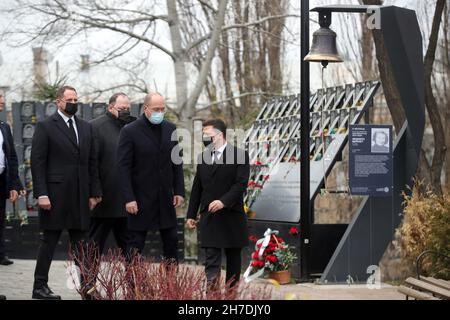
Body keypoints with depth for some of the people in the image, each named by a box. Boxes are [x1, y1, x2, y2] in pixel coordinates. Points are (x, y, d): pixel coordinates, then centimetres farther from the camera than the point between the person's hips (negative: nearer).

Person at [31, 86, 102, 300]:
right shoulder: (45, 127, -4)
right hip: (55, 195, -5)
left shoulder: (86, 127, 13)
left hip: (80, 196, 5)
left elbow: (91, 162, 14)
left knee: (80, 243, 7)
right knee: (49, 241, 1)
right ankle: (40, 286, 8)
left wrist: (94, 192, 8)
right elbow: (37, 162, -7)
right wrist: (41, 194, -14)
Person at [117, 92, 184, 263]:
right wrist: (129, 198, -16)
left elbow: (177, 162, 11)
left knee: (171, 241, 8)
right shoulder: (130, 132, -9)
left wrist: (179, 191, 4)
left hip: (166, 198, 5)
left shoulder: (170, 129, 7)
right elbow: (124, 167, -11)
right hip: (141, 199, -5)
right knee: (136, 244, 1)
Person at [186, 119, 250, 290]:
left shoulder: (240, 155, -4)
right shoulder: (203, 157, 12)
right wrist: (191, 215, 12)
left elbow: (241, 184, -13)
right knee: (211, 259, -7)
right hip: (208, 217, 3)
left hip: (232, 216, -3)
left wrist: (224, 201, -26)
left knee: (233, 257, 8)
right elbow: (197, 188, 15)